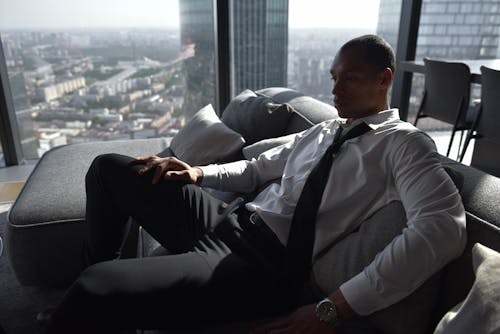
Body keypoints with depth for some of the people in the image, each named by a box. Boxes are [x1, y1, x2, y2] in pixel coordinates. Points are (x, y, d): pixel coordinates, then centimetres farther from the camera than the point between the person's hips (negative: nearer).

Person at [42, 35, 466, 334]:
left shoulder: (404, 144, -3)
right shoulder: (323, 130, 20)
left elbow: (444, 226, -22)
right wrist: (198, 173, 4)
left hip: (265, 262, -8)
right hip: (230, 218, 8)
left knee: (94, 291, -27)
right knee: (110, 167, 9)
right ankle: (98, 272, 27)